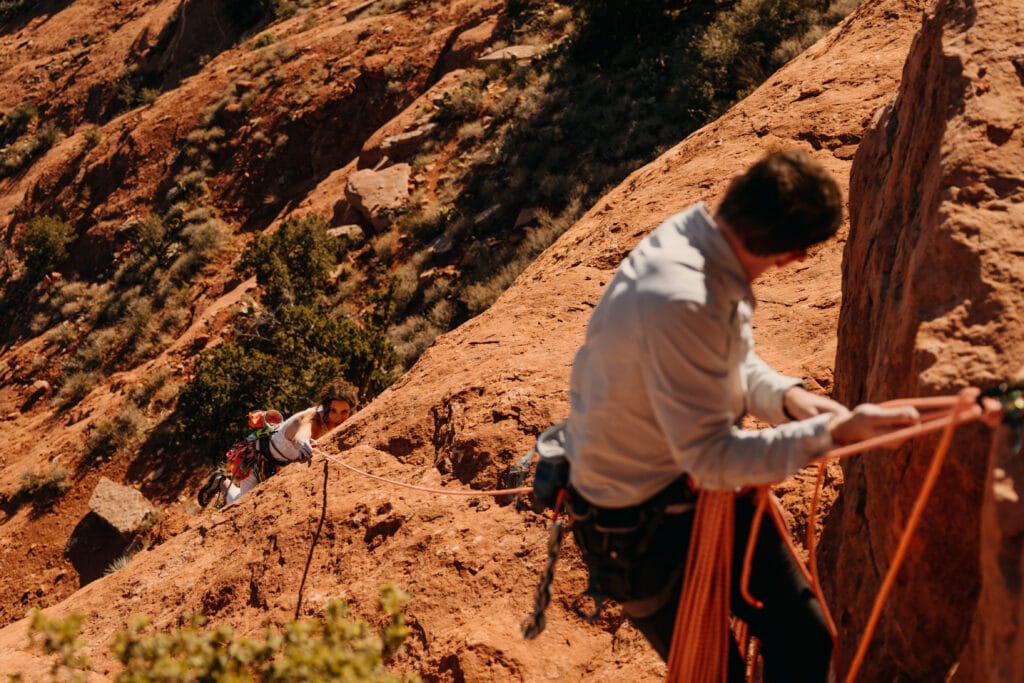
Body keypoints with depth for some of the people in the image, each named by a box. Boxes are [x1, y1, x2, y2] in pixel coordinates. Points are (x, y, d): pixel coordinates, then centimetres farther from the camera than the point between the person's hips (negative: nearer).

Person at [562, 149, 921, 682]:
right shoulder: (681, 305, -38)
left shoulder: (696, 234, -10)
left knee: (804, 640, 17)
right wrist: (831, 433, -32)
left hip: (707, 489, 8)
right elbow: (710, 458, -32)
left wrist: (786, 397, -11)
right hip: (641, 521, -8)